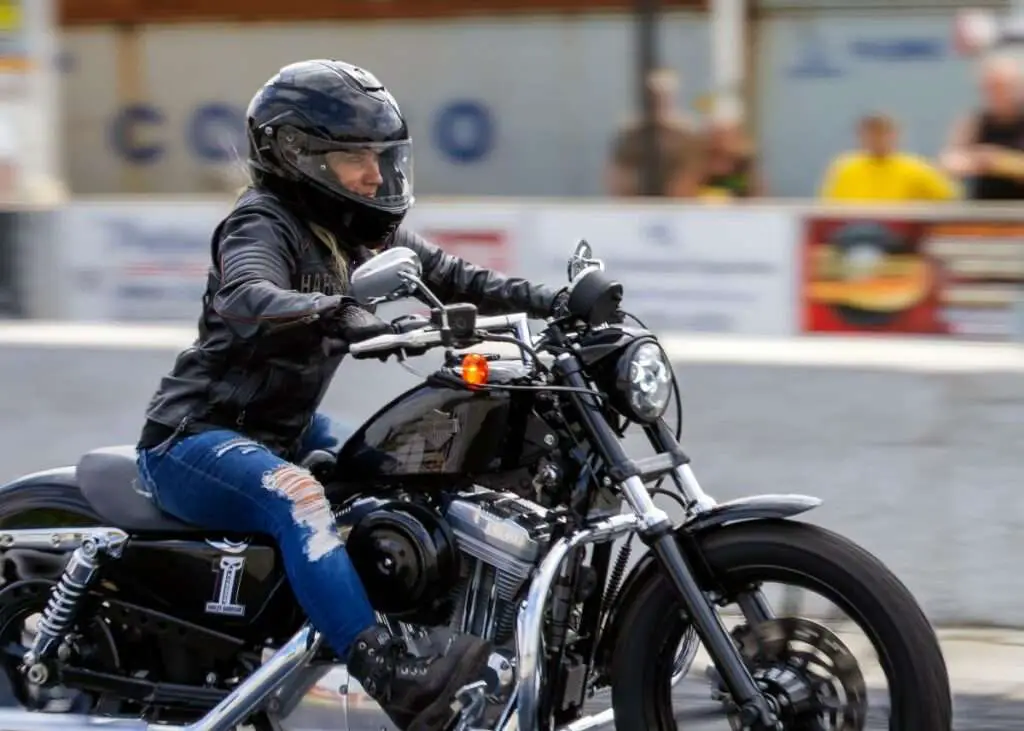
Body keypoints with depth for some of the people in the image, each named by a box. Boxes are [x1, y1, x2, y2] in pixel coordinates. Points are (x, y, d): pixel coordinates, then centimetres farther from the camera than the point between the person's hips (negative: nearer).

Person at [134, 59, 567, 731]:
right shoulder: (263, 222, -17)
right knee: (299, 497, -35)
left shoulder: (365, 230, 8)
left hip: (288, 427, 10)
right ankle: (390, 676, -49)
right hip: (197, 438, -10)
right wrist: (344, 316, -54)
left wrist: (559, 303, -8)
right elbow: (246, 299, -38)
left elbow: (453, 277, 6)